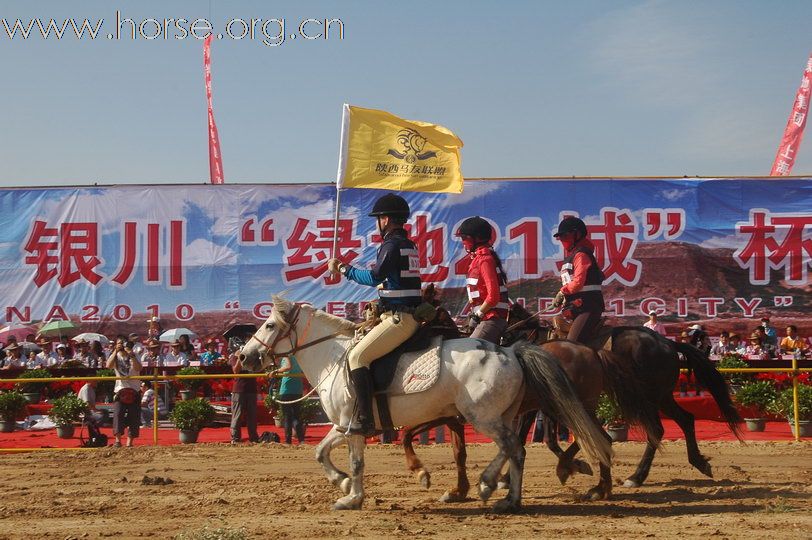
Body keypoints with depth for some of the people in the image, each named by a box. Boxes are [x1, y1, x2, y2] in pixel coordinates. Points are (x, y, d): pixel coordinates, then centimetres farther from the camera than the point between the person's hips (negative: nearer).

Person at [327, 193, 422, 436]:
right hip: (412, 315, 11)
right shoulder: (410, 246, 18)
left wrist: (344, 270, -10)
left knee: (357, 356, -14)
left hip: (399, 318, -11)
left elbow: (374, 277, -21)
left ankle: (365, 419, -22)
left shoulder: (392, 244, -11)